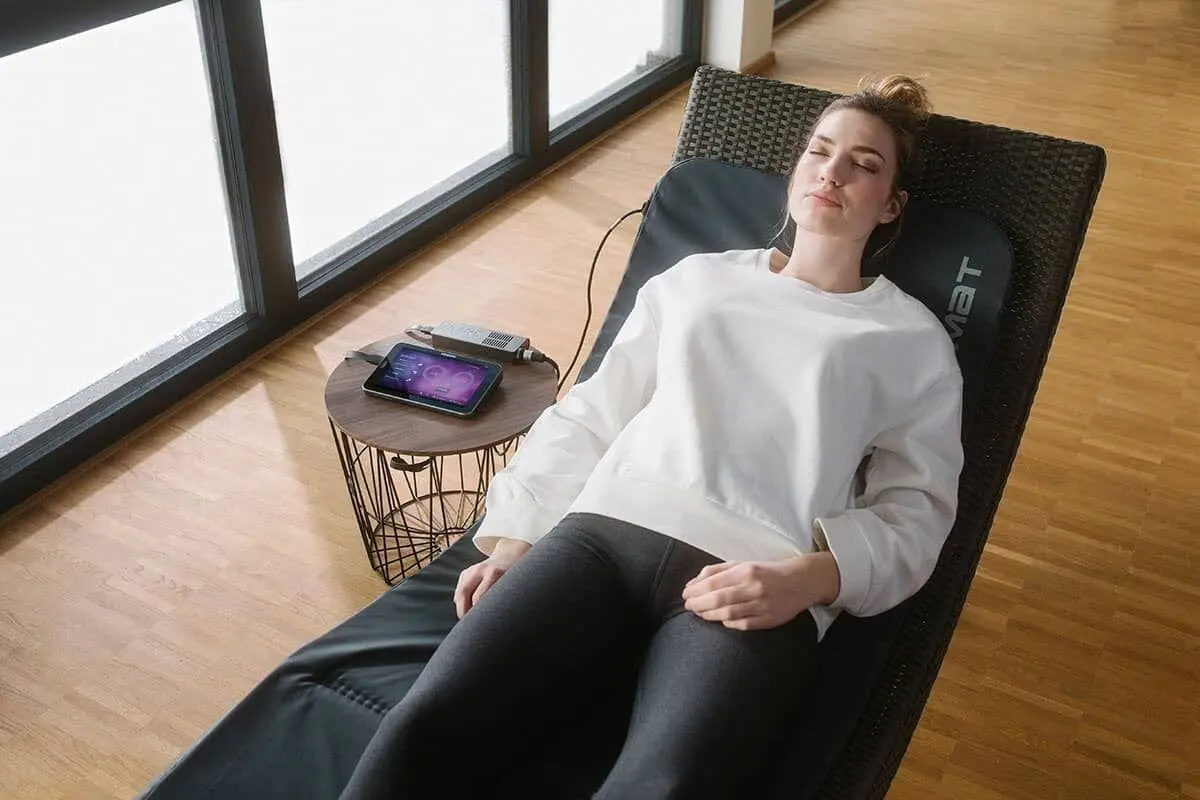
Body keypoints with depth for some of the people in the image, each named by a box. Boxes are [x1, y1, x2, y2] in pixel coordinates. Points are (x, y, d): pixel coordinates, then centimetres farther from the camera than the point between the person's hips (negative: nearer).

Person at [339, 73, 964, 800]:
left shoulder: (913, 340, 19)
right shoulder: (695, 278, 25)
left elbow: (916, 507, 10)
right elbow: (589, 416, 21)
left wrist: (811, 575, -10)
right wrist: (514, 536, 8)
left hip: (757, 587, -2)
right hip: (608, 530, 3)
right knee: (427, 728, -24)